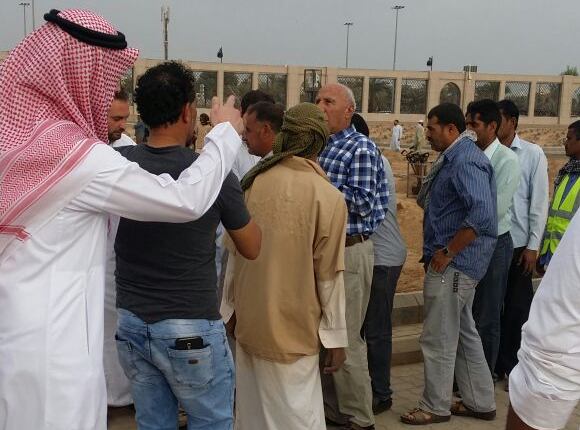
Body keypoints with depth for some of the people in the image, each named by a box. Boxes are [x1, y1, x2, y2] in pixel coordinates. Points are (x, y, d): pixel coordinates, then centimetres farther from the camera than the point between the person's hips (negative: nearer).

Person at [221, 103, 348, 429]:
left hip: (247, 320, 5)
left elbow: (234, 253, 5)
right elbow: (329, 275, -12)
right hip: (292, 326, -4)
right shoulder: (328, 197, -14)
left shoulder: (254, 181, -2)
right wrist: (336, 337, -1)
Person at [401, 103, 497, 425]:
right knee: (464, 333, 18)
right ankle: (480, 402, 29)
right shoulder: (454, 157, 14)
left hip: (454, 264, -11)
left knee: (439, 339, 1)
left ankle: (436, 407, 16)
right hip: (457, 263, 11)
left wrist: (447, 252, -22)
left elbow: (482, 215, -29)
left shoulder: (465, 160, -18)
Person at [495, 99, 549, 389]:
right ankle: (494, 365, 25)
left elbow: (539, 202, -3)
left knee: (517, 309, 8)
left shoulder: (532, 154, -3)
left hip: (517, 244, -2)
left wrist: (533, 246, -6)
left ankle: (515, 368, 23)